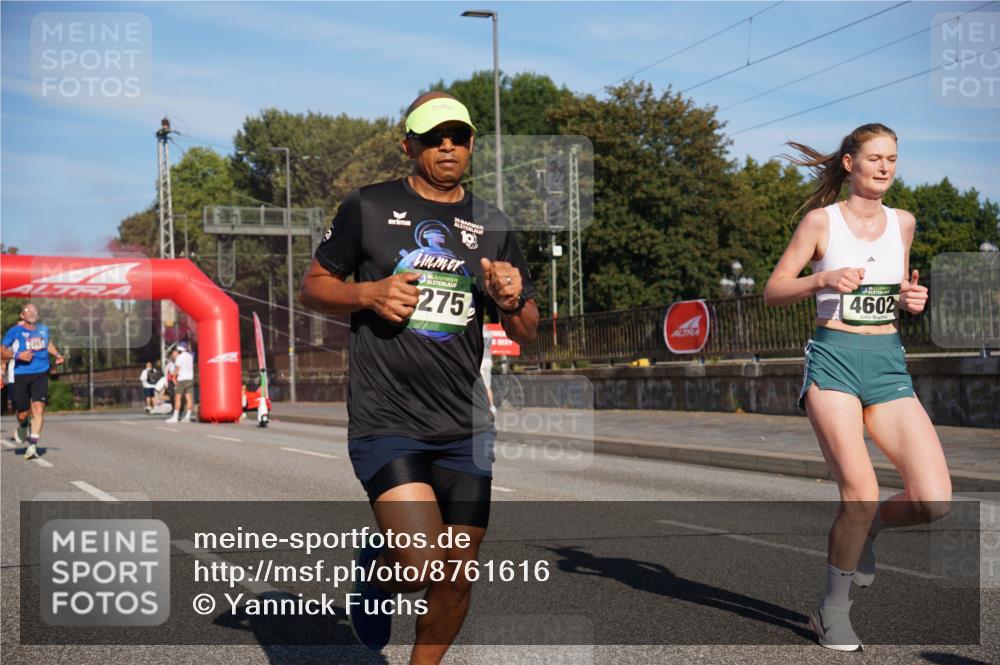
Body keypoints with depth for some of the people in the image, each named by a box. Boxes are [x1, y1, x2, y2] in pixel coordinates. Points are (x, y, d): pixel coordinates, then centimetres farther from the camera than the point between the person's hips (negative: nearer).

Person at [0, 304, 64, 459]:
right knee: (23, 412, 2)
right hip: (21, 375, -2)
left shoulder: (43, 329, 12)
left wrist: (57, 355, 17)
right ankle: (23, 426, 40)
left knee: (39, 407, -14)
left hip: (40, 374, 2)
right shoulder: (14, 332, 0)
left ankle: (33, 444, -13)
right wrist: (17, 355, -15)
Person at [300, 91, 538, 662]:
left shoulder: (493, 225, 10)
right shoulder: (369, 208, 2)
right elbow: (314, 287, 9)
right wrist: (368, 294, -11)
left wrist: (513, 301, -8)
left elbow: (526, 332, 15)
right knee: (423, 565, -17)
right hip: (385, 422, -4)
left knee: (457, 581, 5)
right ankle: (377, 572, 18)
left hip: (465, 428, 4)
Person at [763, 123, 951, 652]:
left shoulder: (903, 223, 13)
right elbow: (773, 291, 2)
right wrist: (823, 279, -16)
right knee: (861, 494, -16)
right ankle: (833, 612, 6)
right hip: (833, 360, -4)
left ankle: (864, 530, 21)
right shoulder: (821, 221, 1)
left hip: (889, 367, 4)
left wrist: (912, 298, 4)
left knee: (935, 502, -11)